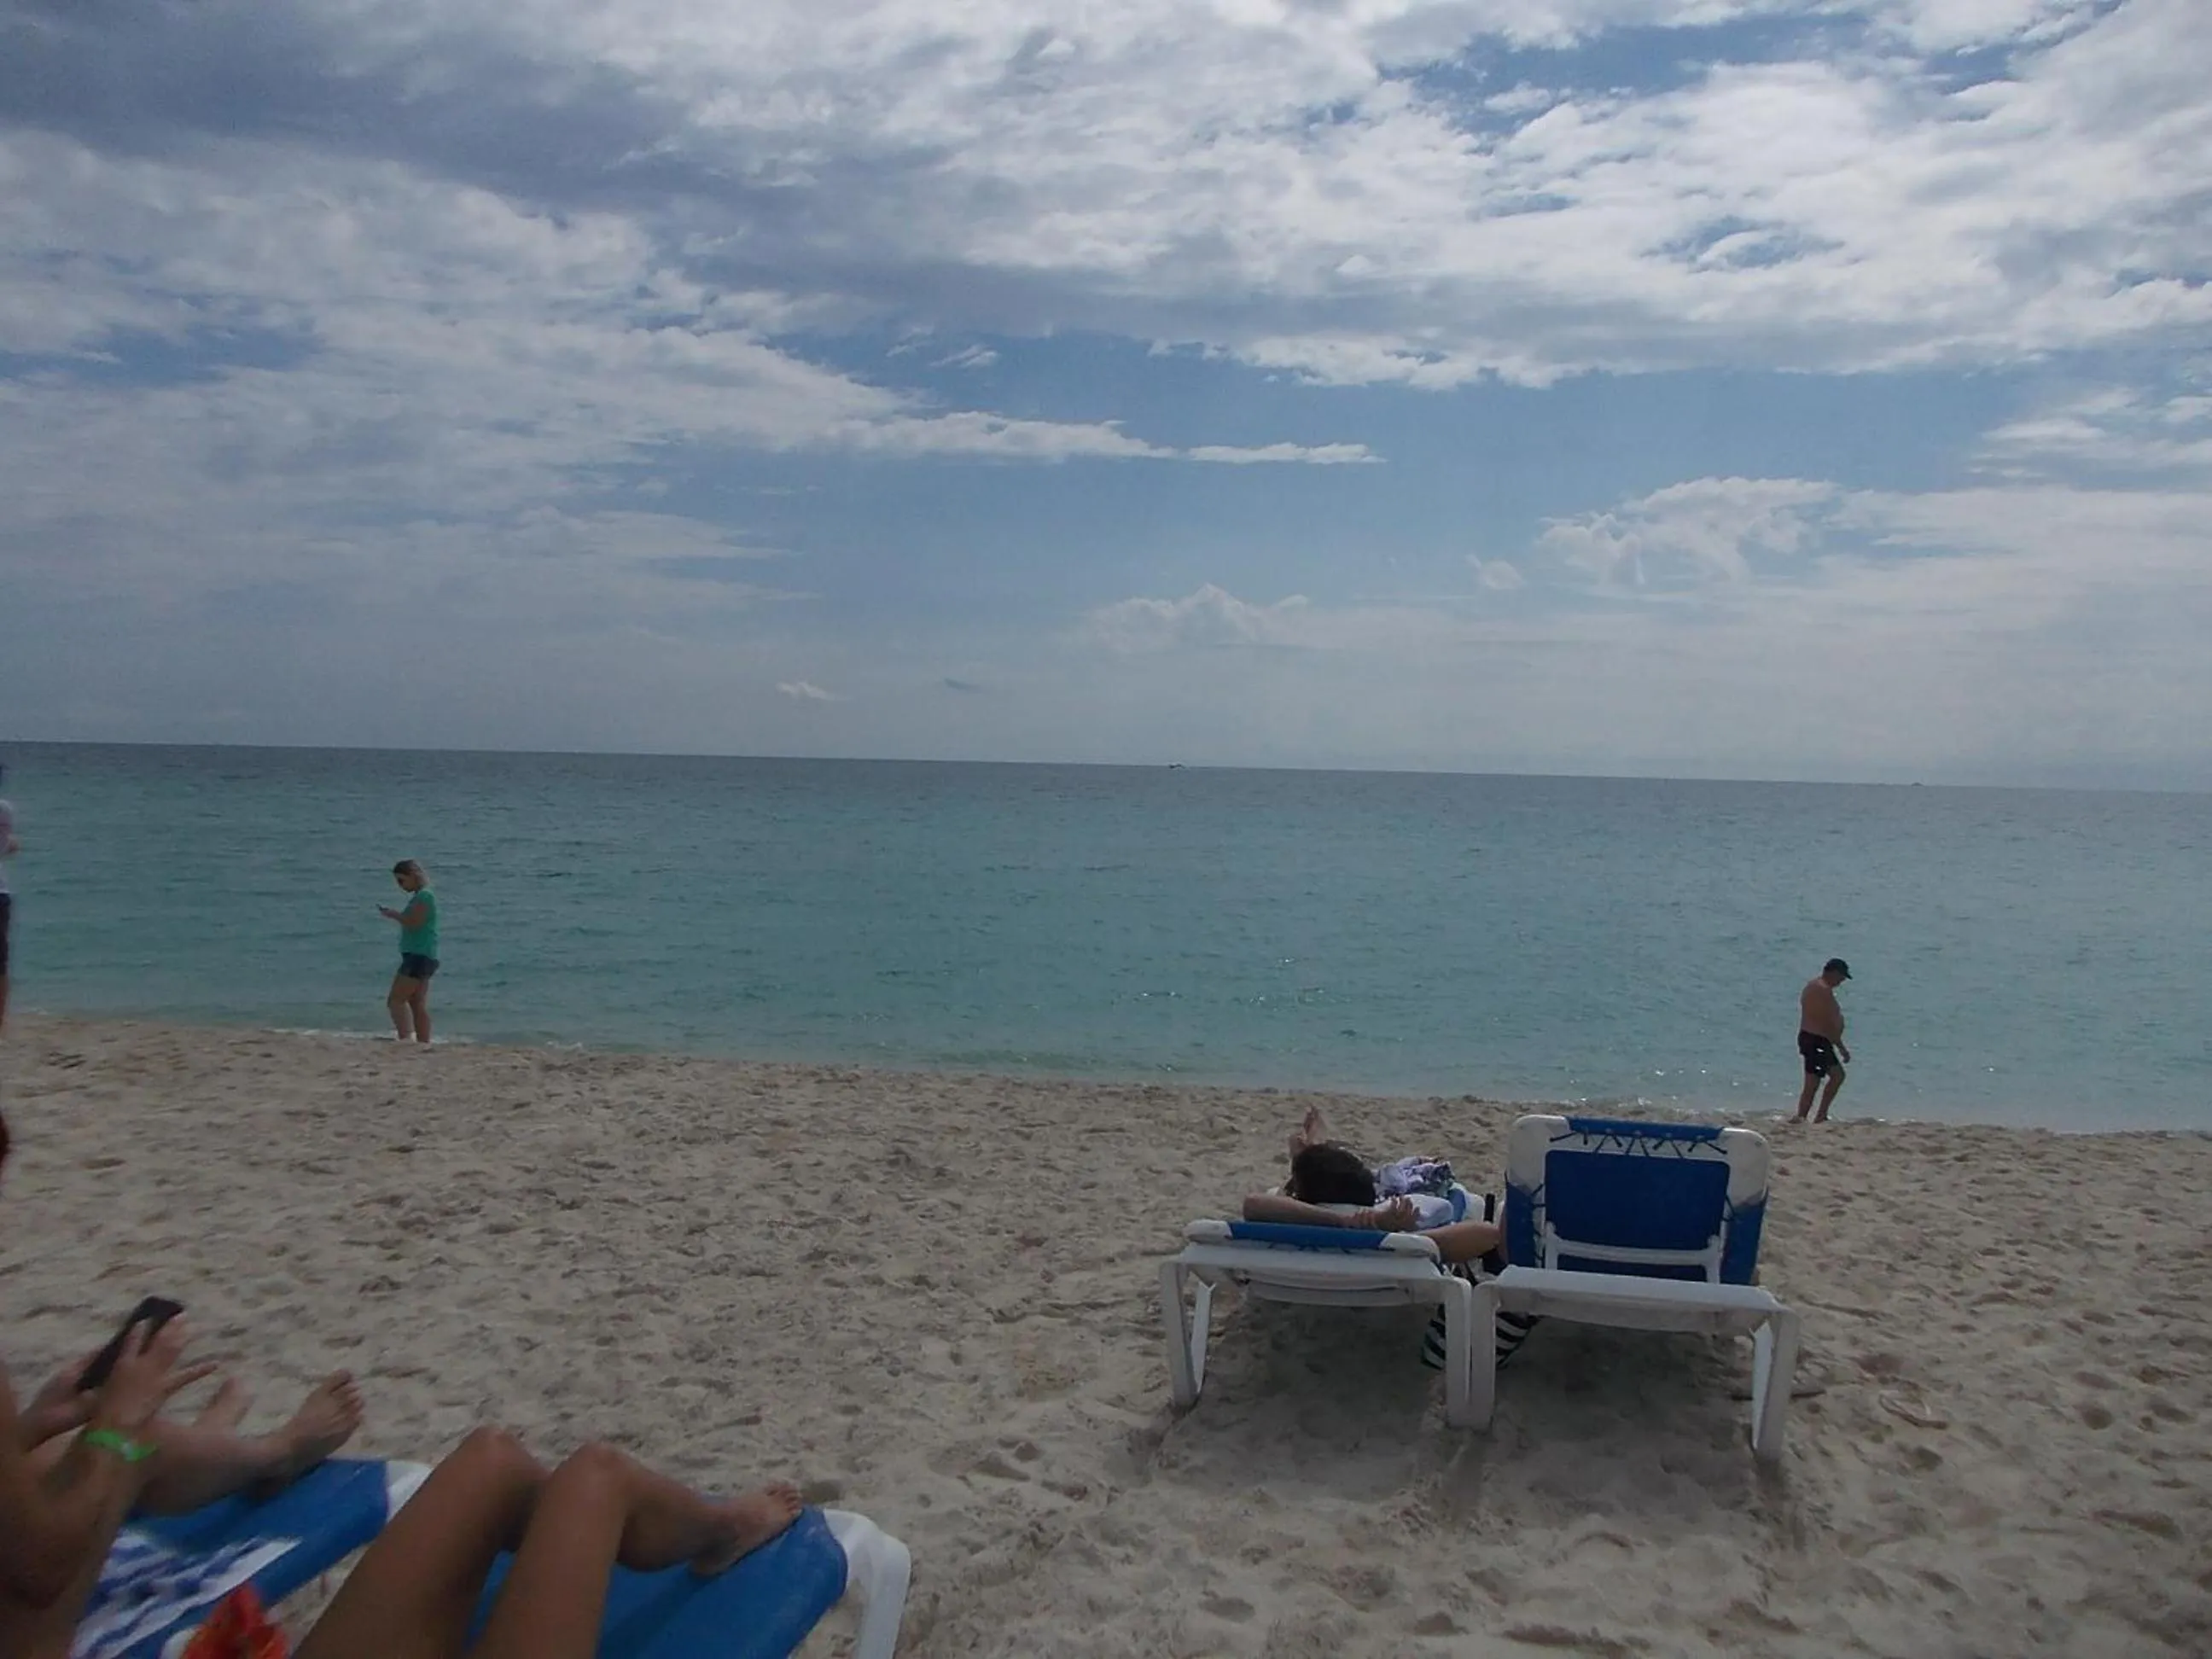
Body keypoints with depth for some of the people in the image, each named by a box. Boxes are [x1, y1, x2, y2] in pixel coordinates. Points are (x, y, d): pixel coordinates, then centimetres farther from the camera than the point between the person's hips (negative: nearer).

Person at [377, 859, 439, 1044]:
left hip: (419, 956, -10)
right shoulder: (419, 897, 20)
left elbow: (414, 923, -19)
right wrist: (394, 914, 10)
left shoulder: (424, 896, -11)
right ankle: (424, 1043, 7)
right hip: (419, 957, 10)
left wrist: (394, 915, -6)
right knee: (418, 1004, 8)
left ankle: (405, 1039, -20)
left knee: (395, 1000, -13)